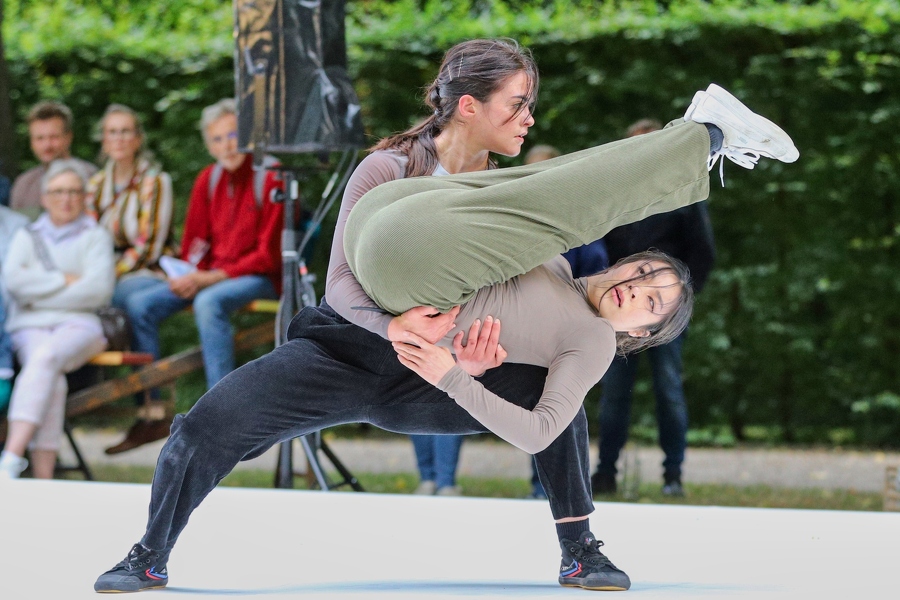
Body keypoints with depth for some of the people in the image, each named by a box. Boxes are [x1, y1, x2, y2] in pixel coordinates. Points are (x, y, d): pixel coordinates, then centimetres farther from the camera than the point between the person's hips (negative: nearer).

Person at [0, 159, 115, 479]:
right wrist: (65, 280, -3)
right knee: (52, 382, -33)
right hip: (31, 327, 1)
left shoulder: (95, 237, 15)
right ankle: (42, 481, -44)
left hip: (79, 324, -1)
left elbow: (99, 290, -3)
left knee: (46, 356, -37)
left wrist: (40, 294, -2)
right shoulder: (27, 236, 21)